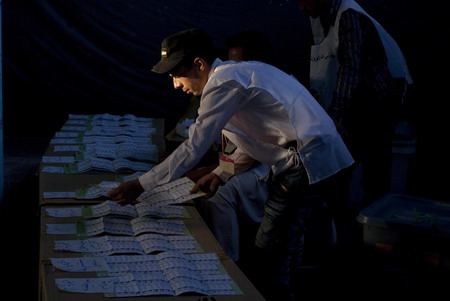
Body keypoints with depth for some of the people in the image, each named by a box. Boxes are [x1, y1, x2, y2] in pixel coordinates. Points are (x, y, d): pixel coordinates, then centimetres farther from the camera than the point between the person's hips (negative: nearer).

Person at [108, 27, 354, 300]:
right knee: (279, 248, 17)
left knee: (270, 254, -3)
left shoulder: (224, 81, -15)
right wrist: (221, 174, 14)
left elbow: (193, 149, -17)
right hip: (309, 155, 10)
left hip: (307, 161, -10)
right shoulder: (236, 73, 15)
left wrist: (141, 185, -11)